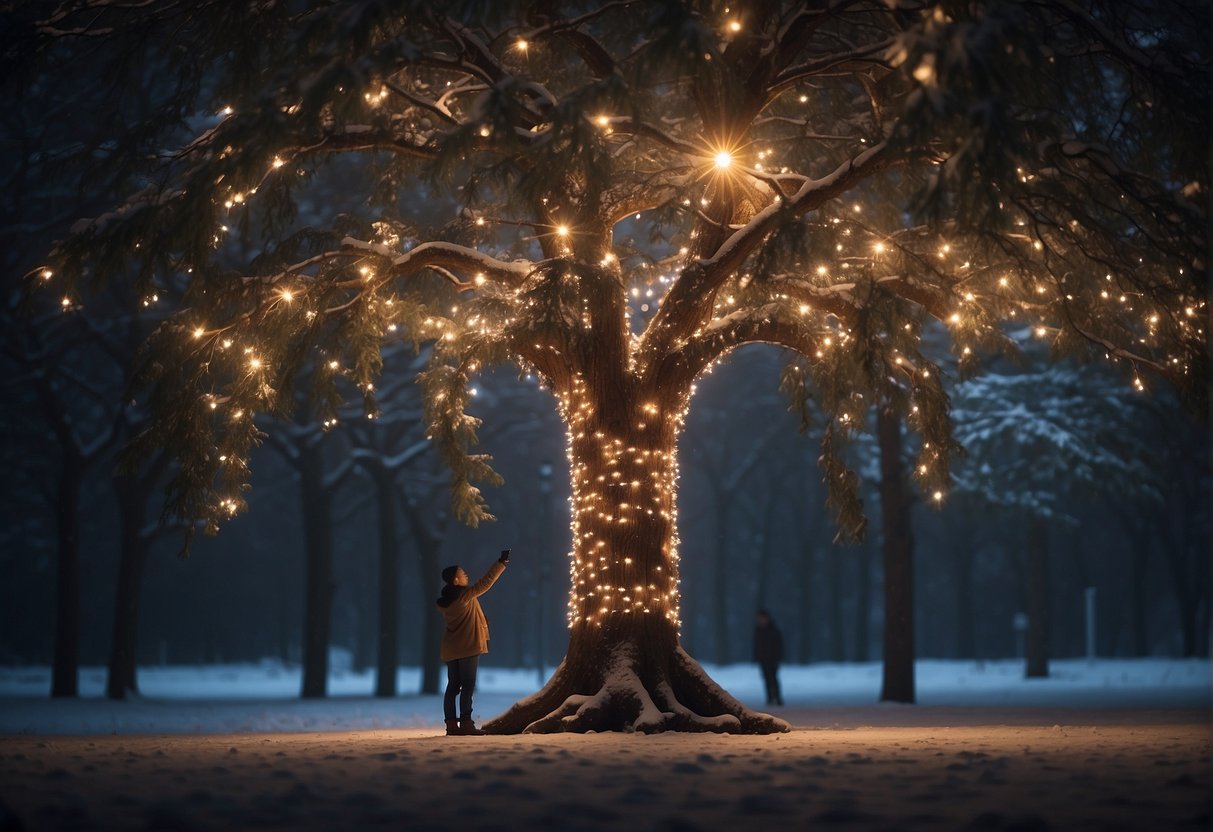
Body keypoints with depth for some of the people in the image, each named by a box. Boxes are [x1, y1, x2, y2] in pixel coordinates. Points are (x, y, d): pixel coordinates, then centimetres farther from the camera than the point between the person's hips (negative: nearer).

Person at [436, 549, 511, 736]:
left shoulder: (443, 602, 7)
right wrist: (501, 562, -6)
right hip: (468, 647, -7)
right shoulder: (465, 595, -12)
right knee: (468, 686, -5)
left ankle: (451, 724, 5)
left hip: (450, 649, 7)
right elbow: (486, 582, -12)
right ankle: (465, 723, -10)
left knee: (453, 686, 7)